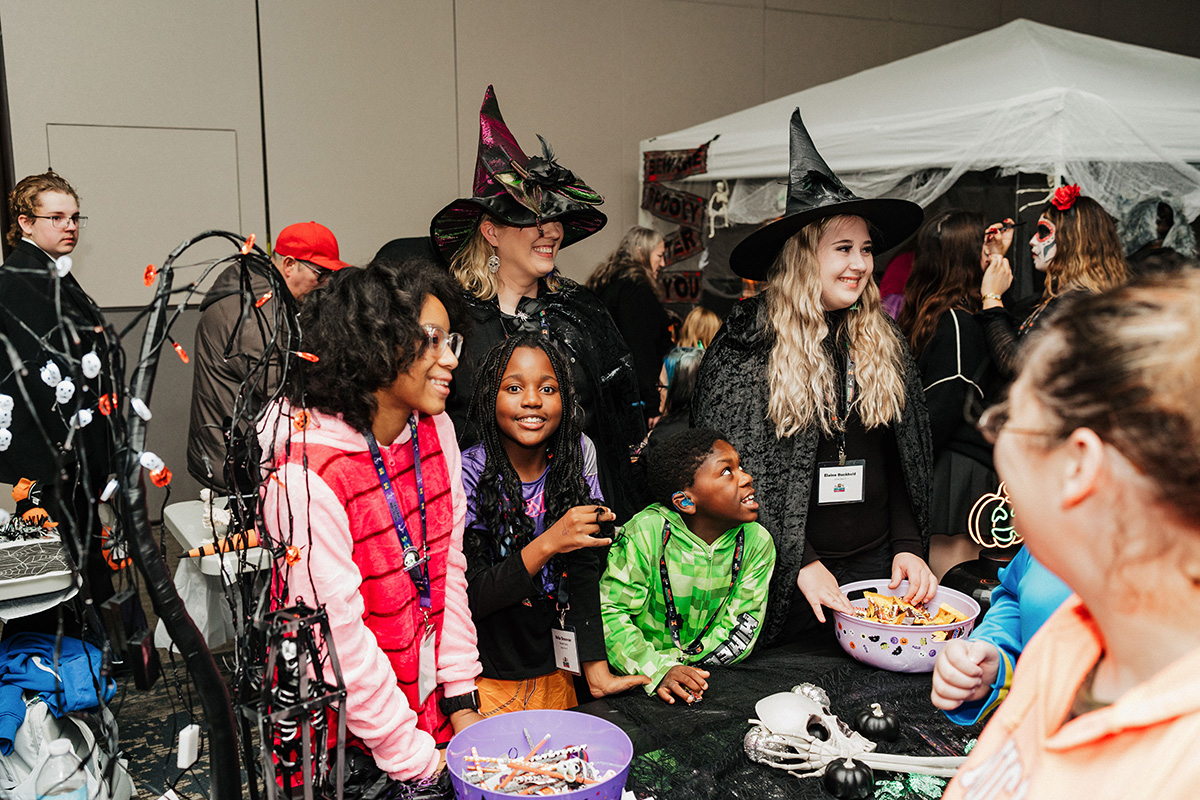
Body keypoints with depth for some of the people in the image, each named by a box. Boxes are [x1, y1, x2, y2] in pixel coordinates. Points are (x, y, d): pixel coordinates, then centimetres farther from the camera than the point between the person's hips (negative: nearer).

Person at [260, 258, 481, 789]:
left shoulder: (434, 427, -4)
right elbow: (338, 639, -23)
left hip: (430, 705, 6)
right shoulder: (305, 476, -27)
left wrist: (462, 699, 0)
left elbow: (449, 564, 1)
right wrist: (415, 759, -16)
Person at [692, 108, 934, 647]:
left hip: (876, 564, 4)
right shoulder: (746, 347, -10)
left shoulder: (883, 344, 6)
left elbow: (903, 460, 13)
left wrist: (908, 545, 0)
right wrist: (800, 562, -15)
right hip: (786, 579, -4)